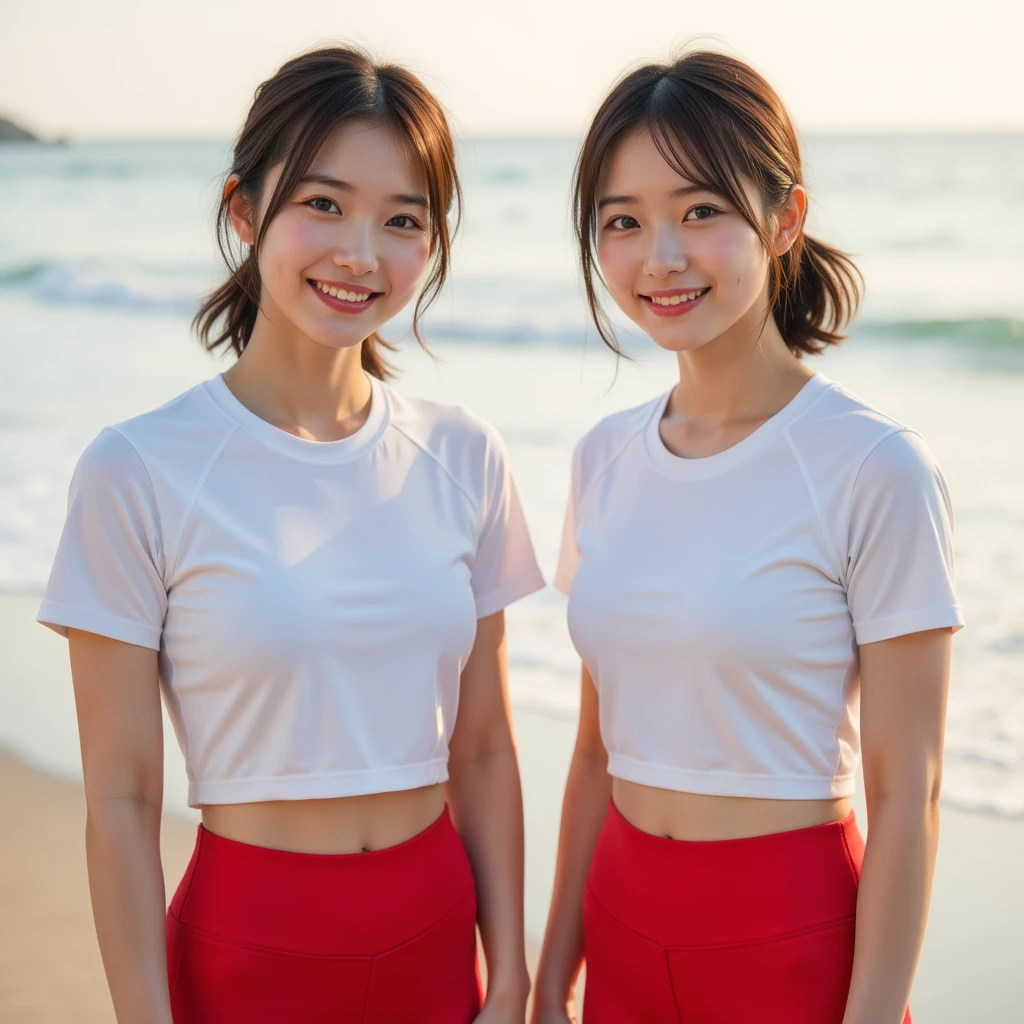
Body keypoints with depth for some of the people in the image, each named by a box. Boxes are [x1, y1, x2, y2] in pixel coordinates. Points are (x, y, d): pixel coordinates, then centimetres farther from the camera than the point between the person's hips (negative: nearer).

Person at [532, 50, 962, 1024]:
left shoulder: (876, 470, -14)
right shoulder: (606, 458, 3)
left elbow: (906, 796, -12)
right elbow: (599, 746, 9)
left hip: (793, 942, -5)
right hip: (627, 934, 5)